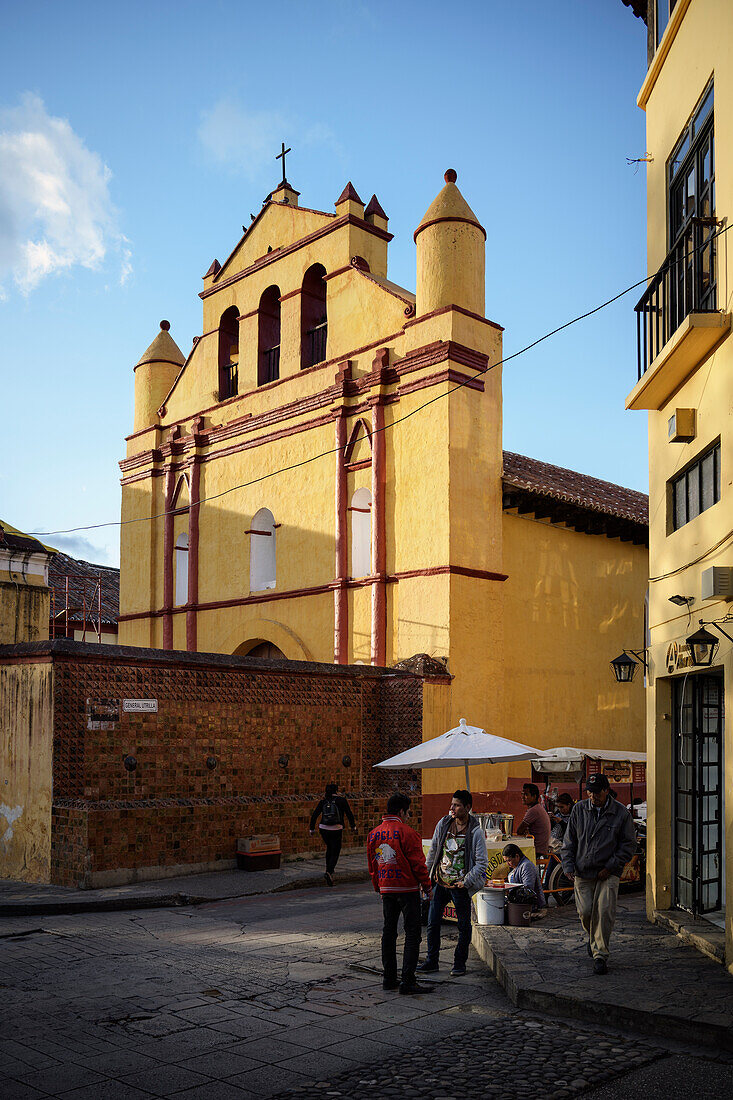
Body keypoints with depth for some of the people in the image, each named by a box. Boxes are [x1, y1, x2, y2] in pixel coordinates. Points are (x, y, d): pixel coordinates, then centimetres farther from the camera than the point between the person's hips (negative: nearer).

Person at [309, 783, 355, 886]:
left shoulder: (323, 801, 4)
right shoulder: (342, 800, -3)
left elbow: (314, 815, 3)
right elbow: (349, 814, -1)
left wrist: (312, 829, 11)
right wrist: (353, 826, 13)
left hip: (323, 829, 4)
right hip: (336, 830, -4)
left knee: (329, 848, 28)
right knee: (335, 853, 2)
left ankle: (329, 868, 34)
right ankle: (329, 872, -18)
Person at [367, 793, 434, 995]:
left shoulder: (373, 834, 8)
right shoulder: (406, 833, -13)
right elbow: (418, 863, -12)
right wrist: (427, 887, -1)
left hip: (386, 889, 7)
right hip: (407, 889, -6)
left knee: (388, 932, 14)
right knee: (412, 933, -1)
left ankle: (388, 978, 17)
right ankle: (407, 980, -4)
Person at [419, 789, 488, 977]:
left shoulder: (475, 831, -12)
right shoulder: (443, 824, 1)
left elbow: (482, 862, -9)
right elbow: (433, 851, 12)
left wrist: (466, 882, -13)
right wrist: (427, 875, 12)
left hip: (460, 886, -4)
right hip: (440, 883, 4)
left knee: (463, 927, 7)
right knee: (432, 923, 8)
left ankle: (459, 963, 21)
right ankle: (432, 961, 22)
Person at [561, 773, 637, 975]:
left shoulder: (621, 813, -2)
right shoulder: (579, 810, 4)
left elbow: (629, 844, 1)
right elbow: (569, 841, 10)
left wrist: (610, 867, -6)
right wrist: (568, 867, 0)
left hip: (608, 873, -2)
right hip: (582, 872, 2)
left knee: (604, 912, -13)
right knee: (585, 911, -2)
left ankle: (600, 955, -1)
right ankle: (592, 937, 31)